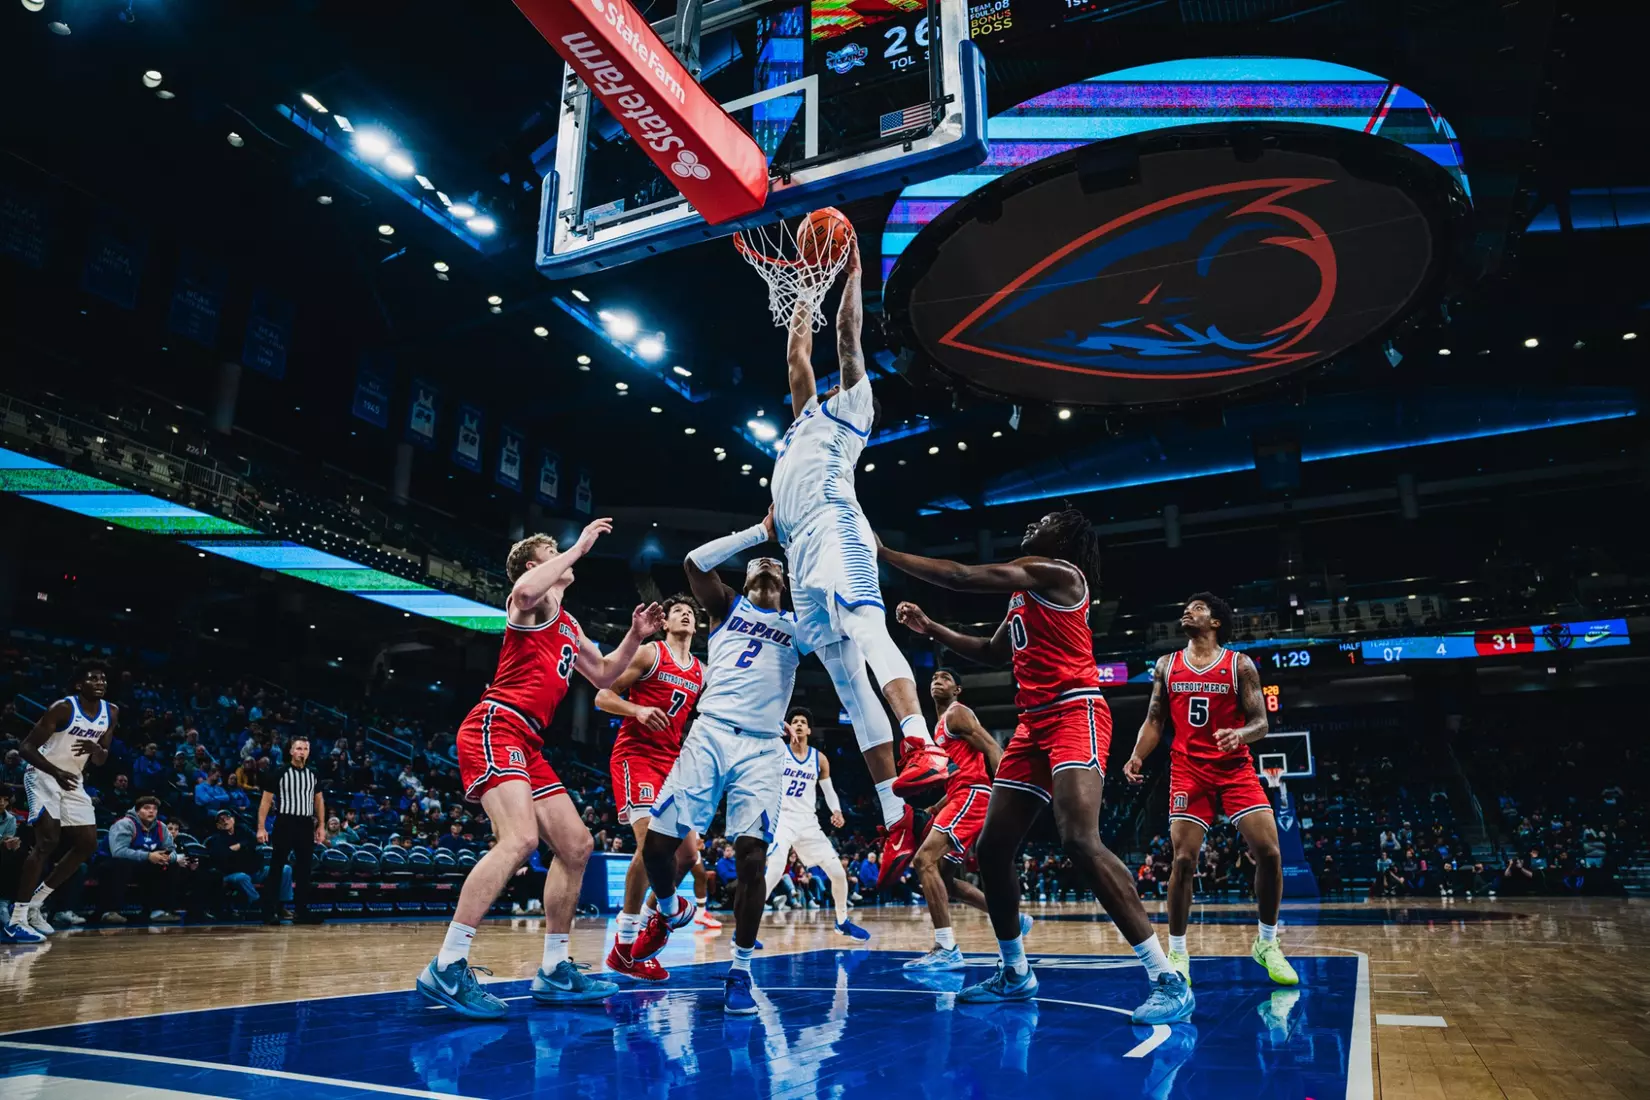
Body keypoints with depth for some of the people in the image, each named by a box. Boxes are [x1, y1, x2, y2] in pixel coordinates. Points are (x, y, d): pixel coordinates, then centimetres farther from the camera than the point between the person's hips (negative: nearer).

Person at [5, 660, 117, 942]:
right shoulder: (63, 708, -18)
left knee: (88, 844, 5)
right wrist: (56, 772, -33)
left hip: (73, 781, 8)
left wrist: (96, 749, -16)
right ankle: (16, 919, -17)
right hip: (44, 776, -7)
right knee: (48, 841, -21)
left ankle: (35, 904, 18)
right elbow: (26, 746, -18)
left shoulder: (111, 712, 2)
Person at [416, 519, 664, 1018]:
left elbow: (603, 675, 35)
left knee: (576, 845, 8)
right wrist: (580, 546, -17)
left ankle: (555, 971, 15)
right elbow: (526, 590, -28)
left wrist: (635, 636, 21)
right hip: (495, 727, -10)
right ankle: (446, 969, -24)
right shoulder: (532, 601, -1)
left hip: (527, 744, 10)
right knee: (520, 838, -28)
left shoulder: (568, 625, 26)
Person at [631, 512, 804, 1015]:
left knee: (752, 853, -13)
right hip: (710, 733, 0)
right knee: (658, 839, -4)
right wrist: (762, 530, 3)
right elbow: (695, 561, 3)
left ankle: (741, 968, 1)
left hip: (761, 748, 0)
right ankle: (669, 910, 28)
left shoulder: (797, 627, 19)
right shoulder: (728, 606, 17)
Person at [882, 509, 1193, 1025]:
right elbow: (990, 650, 35)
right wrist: (928, 628, 28)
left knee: (1080, 841, -26)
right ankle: (1015, 973, 24)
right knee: (991, 850, 8)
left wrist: (883, 552, -3)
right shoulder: (1024, 592, 23)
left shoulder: (1058, 572, -6)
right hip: (1033, 725, 10)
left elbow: (962, 576, -11)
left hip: (1074, 715, -10)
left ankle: (1168, 980, -18)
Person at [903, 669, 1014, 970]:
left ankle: (947, 950, -24)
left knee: (924, 860, -21)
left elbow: (993, 749, -13)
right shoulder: (941, 726, 27)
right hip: (963, 798, 11)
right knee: (942, 877, 13)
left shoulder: (956, 713, -1)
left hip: (972, 796, -11)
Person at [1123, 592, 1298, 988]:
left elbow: (1261, 723, -2)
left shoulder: (1240, 665, 1)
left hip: (1236, 769, 0)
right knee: (1183, 860, -7)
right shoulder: (1166, 666, 8)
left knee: (1269, 851, -11)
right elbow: (1154, 721, 10)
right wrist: (1137, 757, -6)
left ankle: (1267, 944, 11)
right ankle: (1176, 952, 6)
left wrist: (1240, 734, -25)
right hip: (1188, 770, 1)